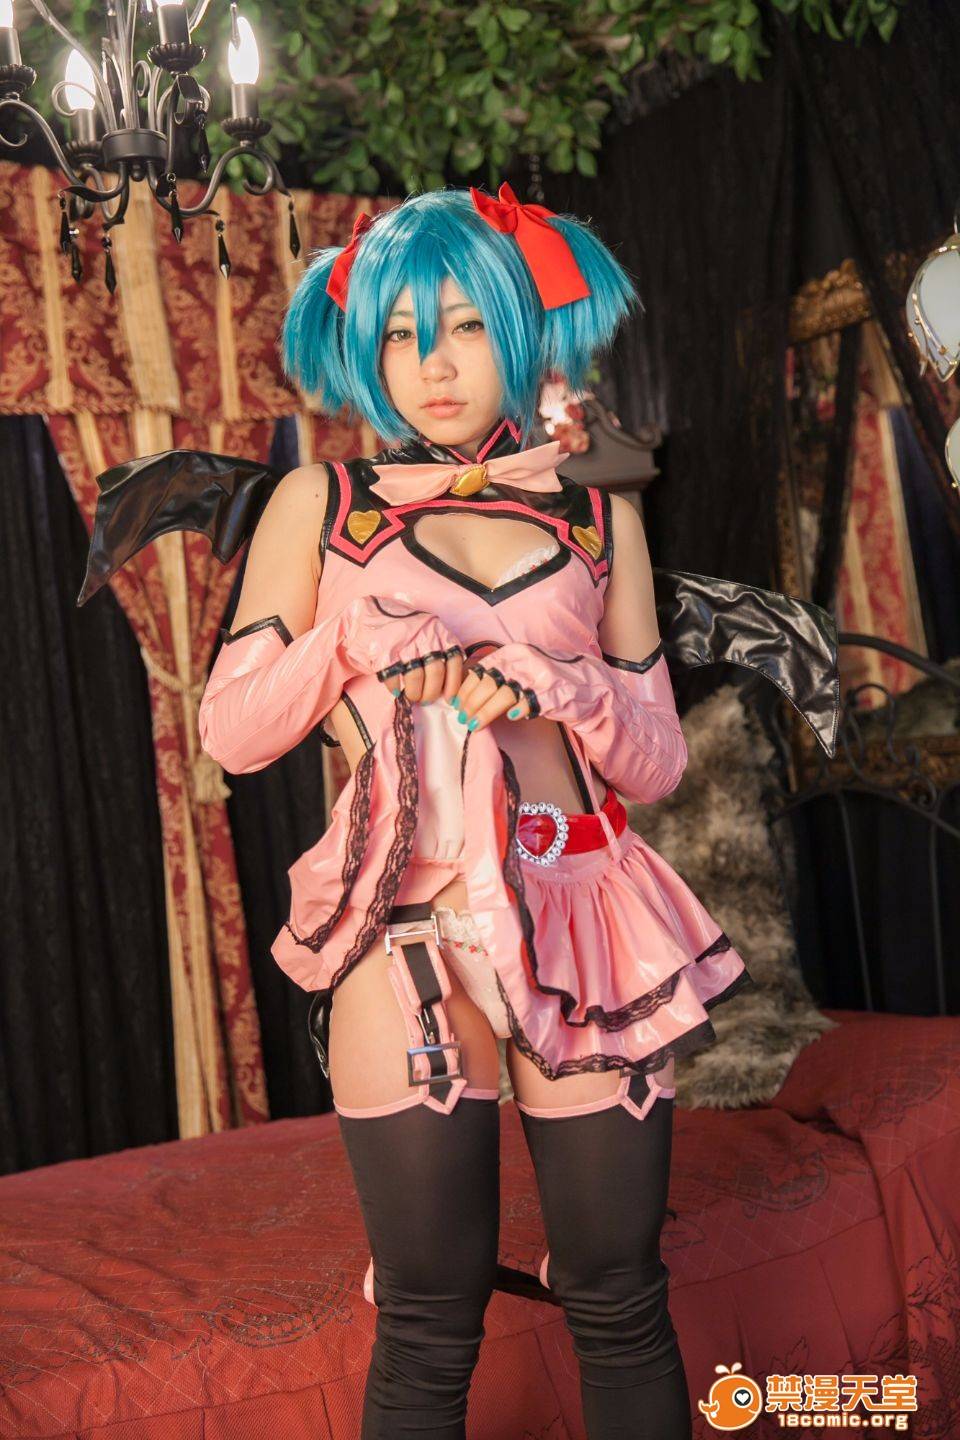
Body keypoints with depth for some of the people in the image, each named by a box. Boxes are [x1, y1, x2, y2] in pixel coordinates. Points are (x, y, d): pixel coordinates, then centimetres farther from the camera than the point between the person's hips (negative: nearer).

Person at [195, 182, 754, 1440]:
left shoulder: (600, 517, 11)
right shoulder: (321, 506, 8)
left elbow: (659, 762, 9)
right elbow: (229, 731, 4)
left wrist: (558, 686, -10)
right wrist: (359, 629, -9)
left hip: (586, 920, 2)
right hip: (408, 934, -1)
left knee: (620, 1301, 7)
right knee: (429, 1324, 3)